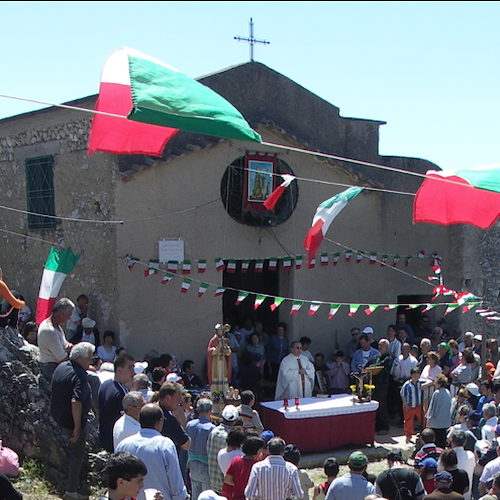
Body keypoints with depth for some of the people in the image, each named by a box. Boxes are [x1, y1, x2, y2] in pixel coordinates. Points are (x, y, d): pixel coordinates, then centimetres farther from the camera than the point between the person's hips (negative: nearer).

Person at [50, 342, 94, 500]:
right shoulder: (80, 375, -27)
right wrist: (77, 427, -31)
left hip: (58, 415, 9)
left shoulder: (61, 367, 1)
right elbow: (76, 401, -36)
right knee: (77, 453, 7)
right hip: (72, 421, -8)